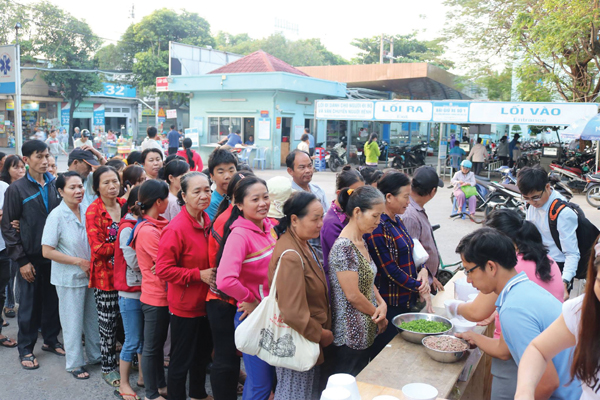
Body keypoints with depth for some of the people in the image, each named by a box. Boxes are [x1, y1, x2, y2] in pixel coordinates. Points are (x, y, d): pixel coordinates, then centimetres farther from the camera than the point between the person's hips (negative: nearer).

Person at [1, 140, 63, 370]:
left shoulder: (54, 185, 5)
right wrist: (21, 260, -9)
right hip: (31, 258, -3)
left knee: (53, 300, 11)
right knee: (29, 304, 6)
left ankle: (51, 340, 29)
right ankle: (26, 349, 21)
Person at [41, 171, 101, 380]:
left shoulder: (87, 211, -2)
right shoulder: (57, 216, -15)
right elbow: (47, 251, -15)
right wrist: (79, 262, -17)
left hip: (90, 274, 5)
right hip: (69, 278, -4)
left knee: (93, 318, 16)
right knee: (73, 322, 9)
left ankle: (96, 355, 34)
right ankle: (75, 363, 26)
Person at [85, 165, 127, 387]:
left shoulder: (125, 205, 4)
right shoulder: (93, 211, -10)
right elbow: (98, 248, -17)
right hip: (105, 275, -4)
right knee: (108, 323, 8)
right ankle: (108, 367, 25)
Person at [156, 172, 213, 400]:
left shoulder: (207, 222, 0)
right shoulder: (175, 229, -23)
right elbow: (163, 270, -22)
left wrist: (215, 273, 2)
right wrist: (198, 274, -24)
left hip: (205, 302, 8)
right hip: (184, 306, -8)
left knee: (203, 353, 25)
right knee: (181, 360, 9)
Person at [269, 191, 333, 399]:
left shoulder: (301, 244, 3)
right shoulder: (290, 256, -28)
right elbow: (293, 313, -29)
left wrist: (323, 331, 10)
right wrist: (321, 335, -14)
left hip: (310, 336, 9)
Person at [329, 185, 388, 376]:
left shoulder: (361, 242, 8)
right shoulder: (344, 247, -22)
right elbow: (352, 294, -22)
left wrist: (382, 304, -2)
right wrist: (377, 314, -7)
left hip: (365, 332, 9)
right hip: (351, 335, -9)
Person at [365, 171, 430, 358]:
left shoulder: (397, 221, 9)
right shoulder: (377, 227, -19)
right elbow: (389, 269, -19)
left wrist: (422, 270, -2)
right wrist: (419, 287, -11)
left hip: (406, 300, 9)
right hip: (389, 304, -9)